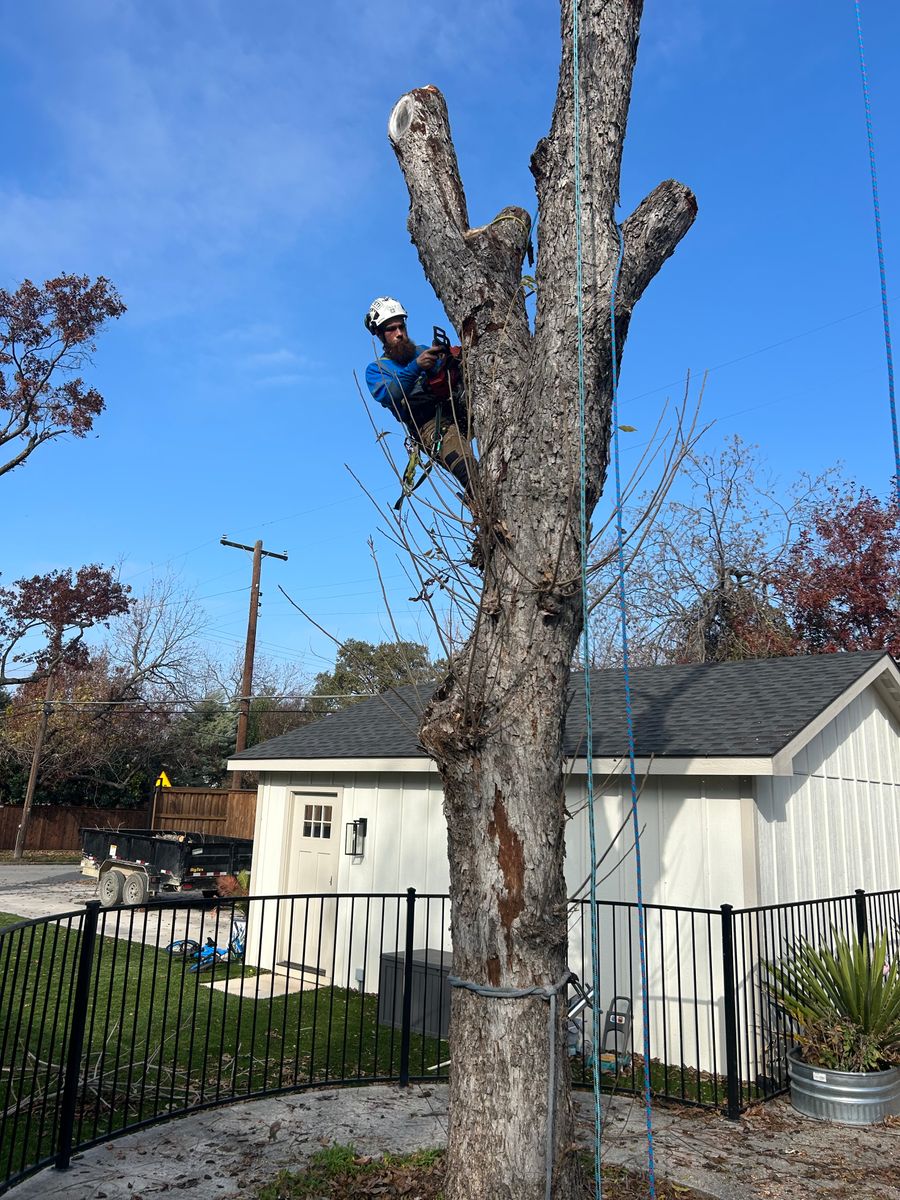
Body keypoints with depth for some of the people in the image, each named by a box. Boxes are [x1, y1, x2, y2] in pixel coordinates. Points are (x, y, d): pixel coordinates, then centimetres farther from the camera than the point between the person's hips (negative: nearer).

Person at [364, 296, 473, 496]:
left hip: (459, 408, 5)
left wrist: (455, 358, -10)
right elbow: (387, 396, -7)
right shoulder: (376, 369, 17)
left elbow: (462, 376, 14)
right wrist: (416, 366, -22)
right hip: (429, 424, -4)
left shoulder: (425, 351, 28)